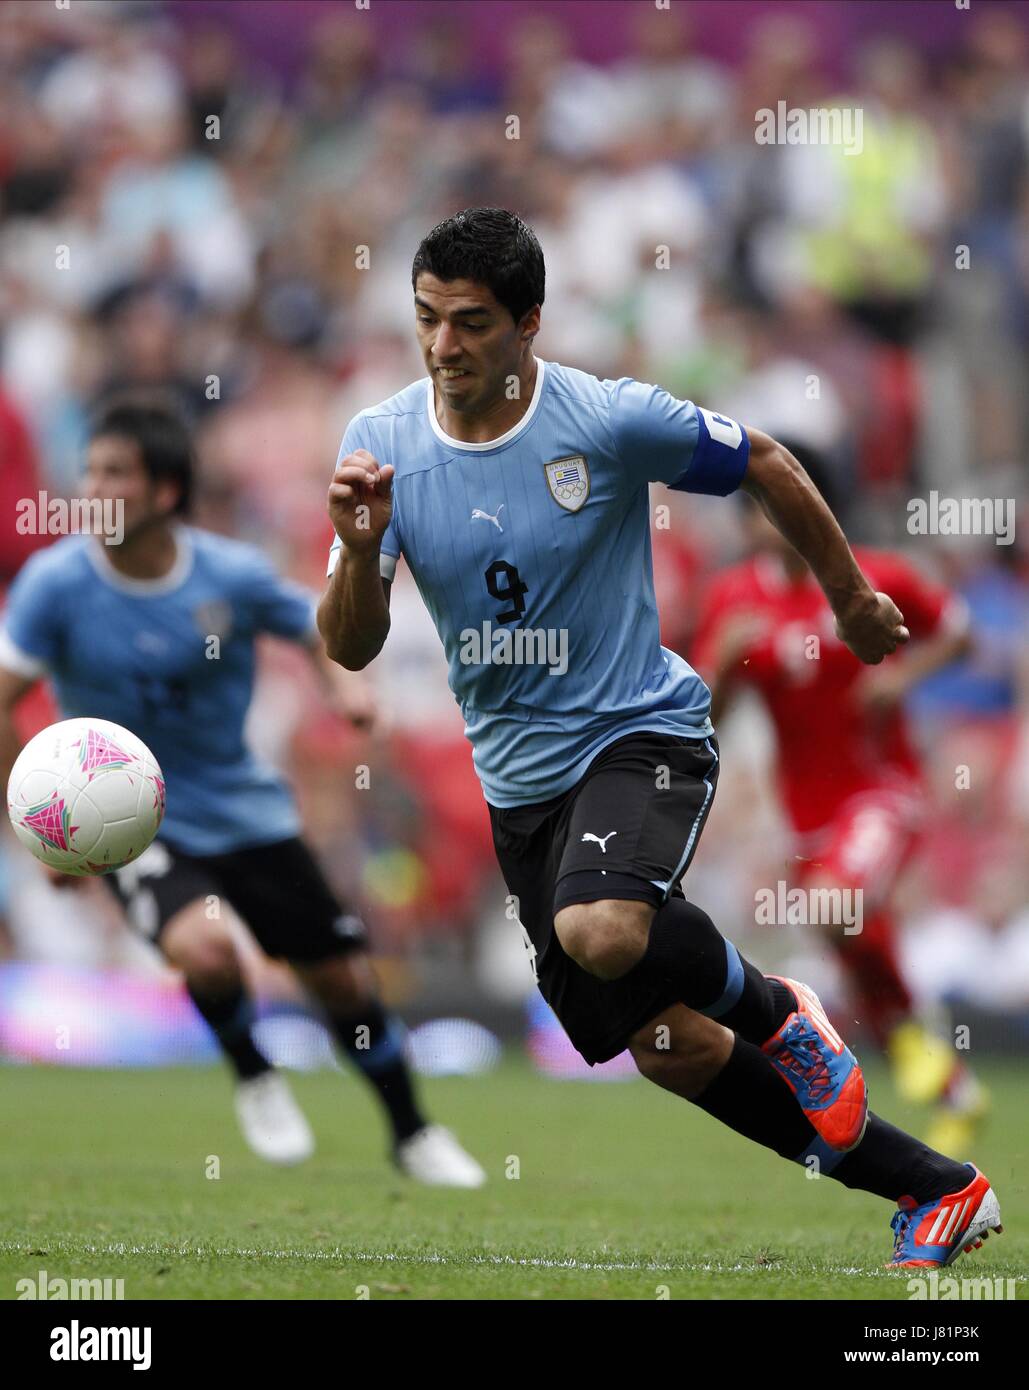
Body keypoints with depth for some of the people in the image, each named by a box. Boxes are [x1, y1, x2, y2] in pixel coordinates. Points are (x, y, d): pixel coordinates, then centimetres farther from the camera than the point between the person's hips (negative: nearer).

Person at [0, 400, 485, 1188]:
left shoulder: (232, 576, -12)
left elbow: (323, 630, 6)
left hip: (247, 816, 2)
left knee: (346, 979, 6)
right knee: (204, 946, -31)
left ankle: (412, 1134, 33)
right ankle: (253, 1077, 2)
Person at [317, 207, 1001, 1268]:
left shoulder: (611, 421, -15)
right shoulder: (380, 443, -6)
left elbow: (765, 466, 2)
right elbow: (350, 648, -9)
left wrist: (851, 598, 11)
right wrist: (361, 549, -29)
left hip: (641, 732, -5)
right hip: (518, 777, 5)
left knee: (601, 930, -36)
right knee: (665, 1049, 6)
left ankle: (778, 1014, -4)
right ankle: (935, 1190, 19)